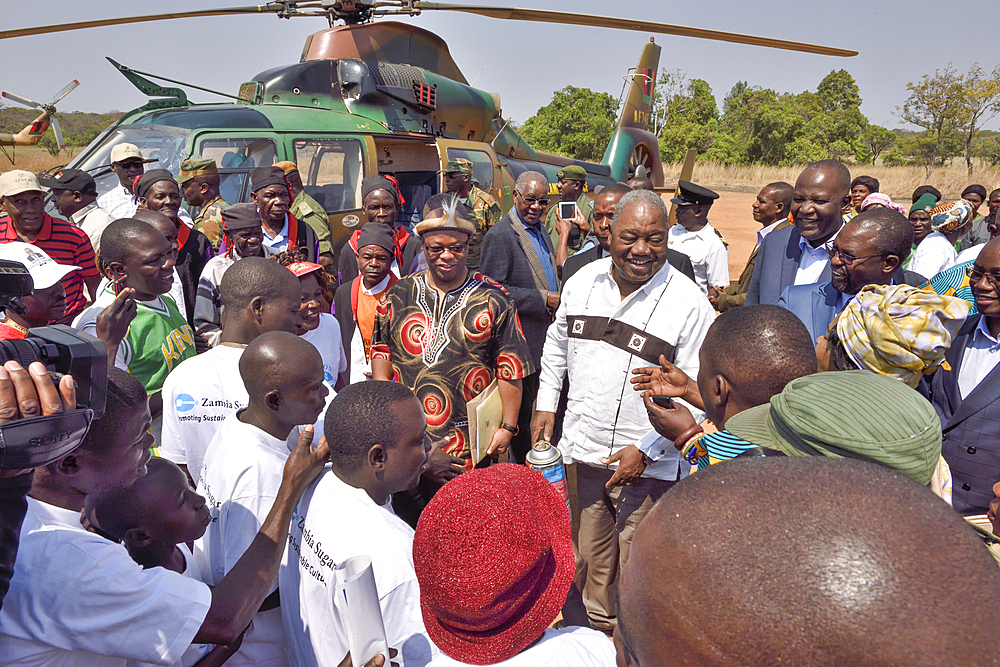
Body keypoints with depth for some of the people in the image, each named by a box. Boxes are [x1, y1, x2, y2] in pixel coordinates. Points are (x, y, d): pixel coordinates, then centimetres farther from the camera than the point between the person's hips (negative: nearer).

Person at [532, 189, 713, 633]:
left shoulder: (689, 303, -14)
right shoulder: (583, 281, 0)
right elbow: (557, 344, 15)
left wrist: (645, 449, -15)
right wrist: (546, 404, 12)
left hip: (647, 464, -4)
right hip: (582, 450, 4)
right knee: (592, 556, 22)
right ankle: (599, 627, 46)